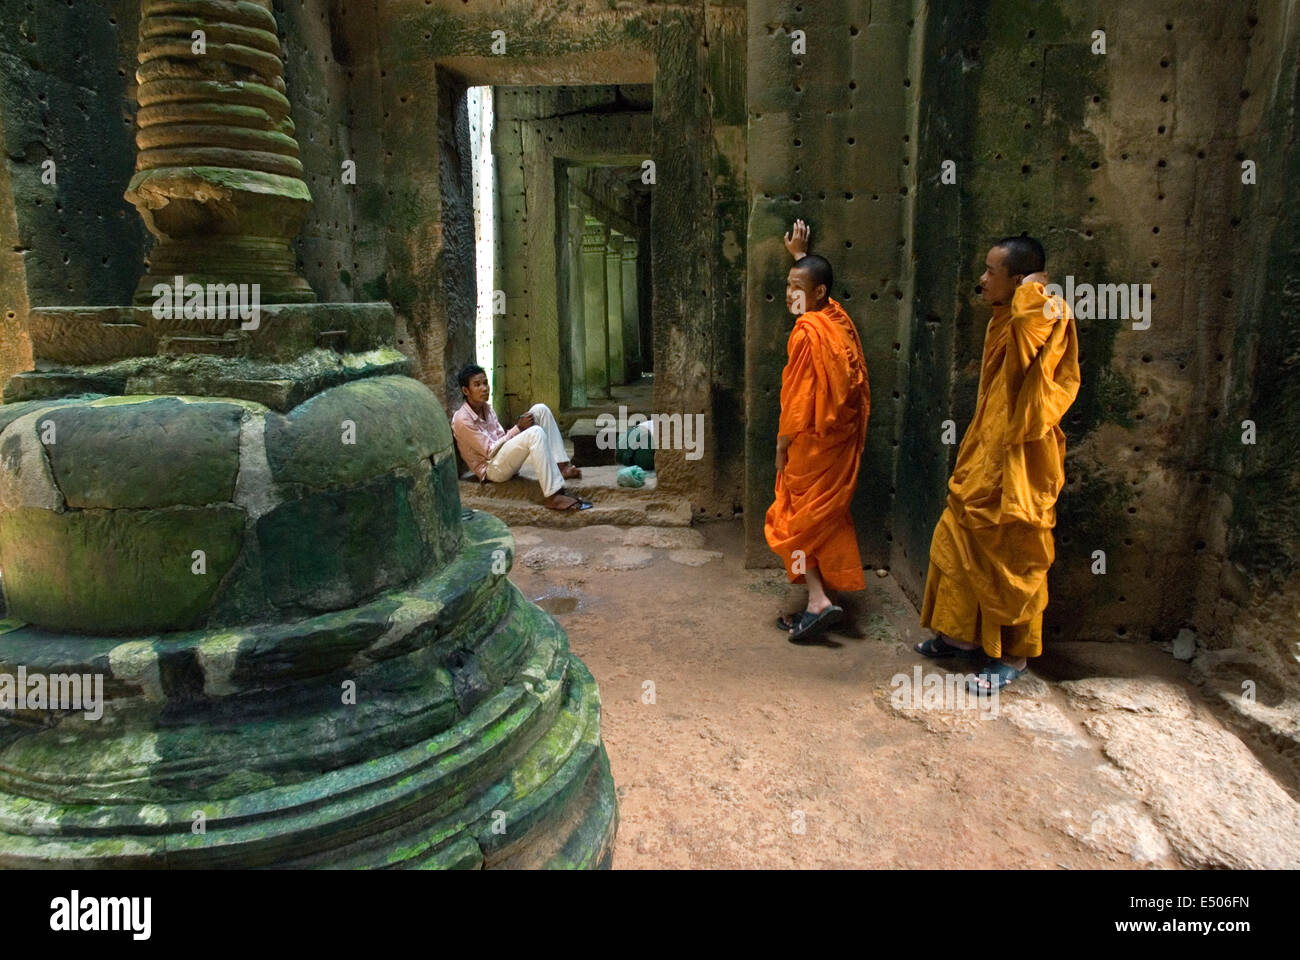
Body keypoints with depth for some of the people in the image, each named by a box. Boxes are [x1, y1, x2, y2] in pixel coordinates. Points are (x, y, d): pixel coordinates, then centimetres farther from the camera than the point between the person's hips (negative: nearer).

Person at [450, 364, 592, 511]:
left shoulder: (487, 408, 11)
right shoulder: (462, 420, -16)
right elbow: (489, 451, -17)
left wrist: (517, 429, -7)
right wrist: (518, 428, -18)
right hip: (491, 469, -9)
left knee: (540, 409, -5)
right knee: (535, 433, -33)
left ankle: (561, 467, -13)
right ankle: (553, 496, -38)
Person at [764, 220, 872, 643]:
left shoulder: (807, 332, -17)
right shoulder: (839, 319, 7)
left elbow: (797, 398, -17)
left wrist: (781, 447, -9)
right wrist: (802, 256, 42)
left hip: (813, 440, -8)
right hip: (843, 438, 8)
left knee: (796, 518, 1)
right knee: (826, 518, 13)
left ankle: (819, 601, -6)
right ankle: (820, 600, 21)